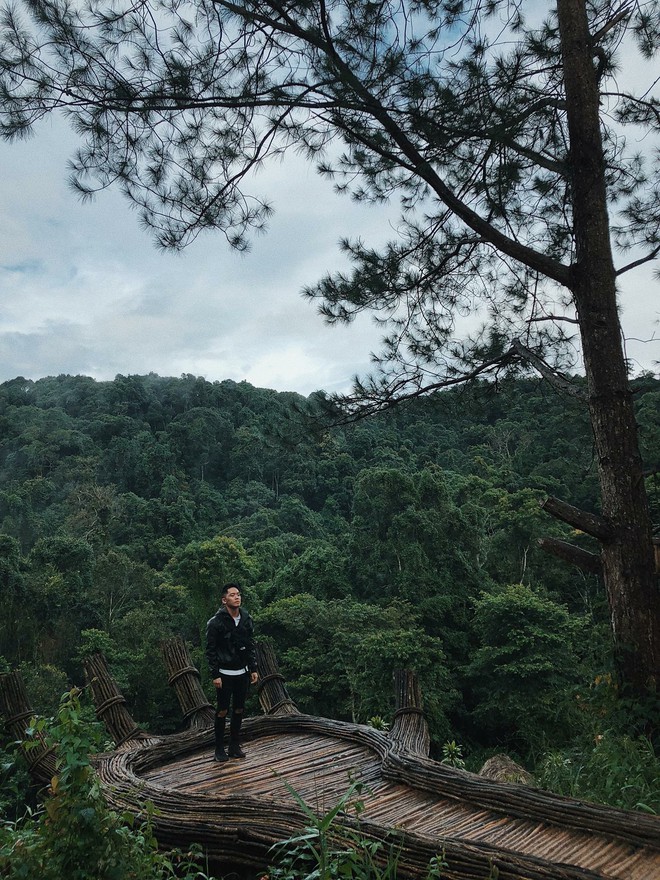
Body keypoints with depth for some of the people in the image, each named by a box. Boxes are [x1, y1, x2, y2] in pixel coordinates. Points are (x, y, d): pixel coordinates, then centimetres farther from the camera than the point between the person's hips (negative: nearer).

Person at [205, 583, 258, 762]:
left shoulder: (246, 619, 2)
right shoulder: (216, 622, -13)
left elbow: (251, 646, 9)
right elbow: (210, 650, -12)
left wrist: (253, 669, 6)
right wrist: (214, 675, -14)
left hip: (242, 673, 5)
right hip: (224, 674, -5)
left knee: (239, 709, 10)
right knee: (223, 710, 1)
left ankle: (235, 746, 21)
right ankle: (219, 749, 13)